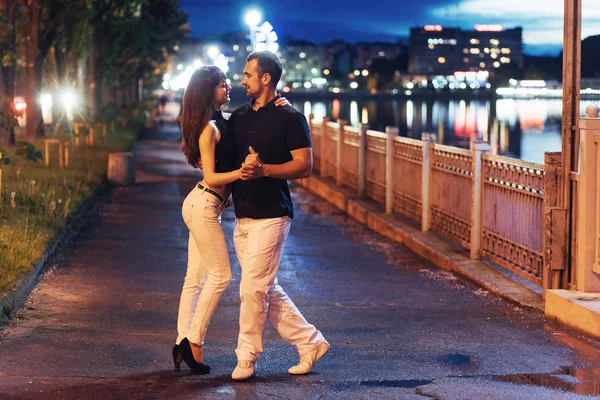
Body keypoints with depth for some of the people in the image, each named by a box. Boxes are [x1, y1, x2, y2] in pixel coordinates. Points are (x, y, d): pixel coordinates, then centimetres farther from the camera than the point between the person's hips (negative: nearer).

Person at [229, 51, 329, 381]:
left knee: (253, 288, -7)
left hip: (271, 215, -8)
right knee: (267, 290, 10)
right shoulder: (239, 117, 14)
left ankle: (247, 357, 5)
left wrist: (263, 170, -24)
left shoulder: (289, 117, -7)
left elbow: (305, 166, -13)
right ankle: (310, 342, 20)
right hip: (242, 216, 8)